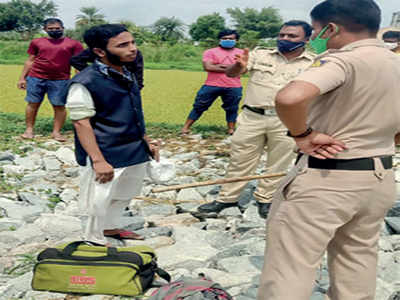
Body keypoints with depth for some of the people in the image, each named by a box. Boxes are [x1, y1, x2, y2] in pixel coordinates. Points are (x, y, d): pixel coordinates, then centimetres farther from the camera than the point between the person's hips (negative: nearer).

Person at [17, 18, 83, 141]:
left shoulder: (73, 44, 3)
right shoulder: (37, 42, 10)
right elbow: (30, 61, 14)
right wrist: (22, 78, 9)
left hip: (59, 80, -2)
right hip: (36, 78, 2)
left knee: (59, 106, -2)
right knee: (33, 104, 5)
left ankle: (56, 132, 7)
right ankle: (29, 129, 14)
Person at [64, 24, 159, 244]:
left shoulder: (126, 76, 8)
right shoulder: (84, 83, -18)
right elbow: (81, 123, -20)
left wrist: (146, 141, 20)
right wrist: (98, 161, -25)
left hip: (135, 152, 8)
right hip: (108, 156, -8)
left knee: (125, 194, 23)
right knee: (100, 200, 4)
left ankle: (110, 227, 44)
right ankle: (94, 241, 25)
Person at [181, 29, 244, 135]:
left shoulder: (242, 53, 10)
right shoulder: (210, 52, 6)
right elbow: (208, 67, -10)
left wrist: (222, 65, -9)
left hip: (233, 87, 1)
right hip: (212, 86, -1)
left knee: (232, 109, 8)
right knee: (199, 107, 4)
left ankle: (231, 130, 21)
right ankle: (186, 127, 11)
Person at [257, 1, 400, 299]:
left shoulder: (343, 60, -18)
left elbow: (290, 98, -36)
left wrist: (303, 135, -20)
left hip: (324, 180, -8)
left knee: (289, 267, 2)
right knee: (358, 264, 19)